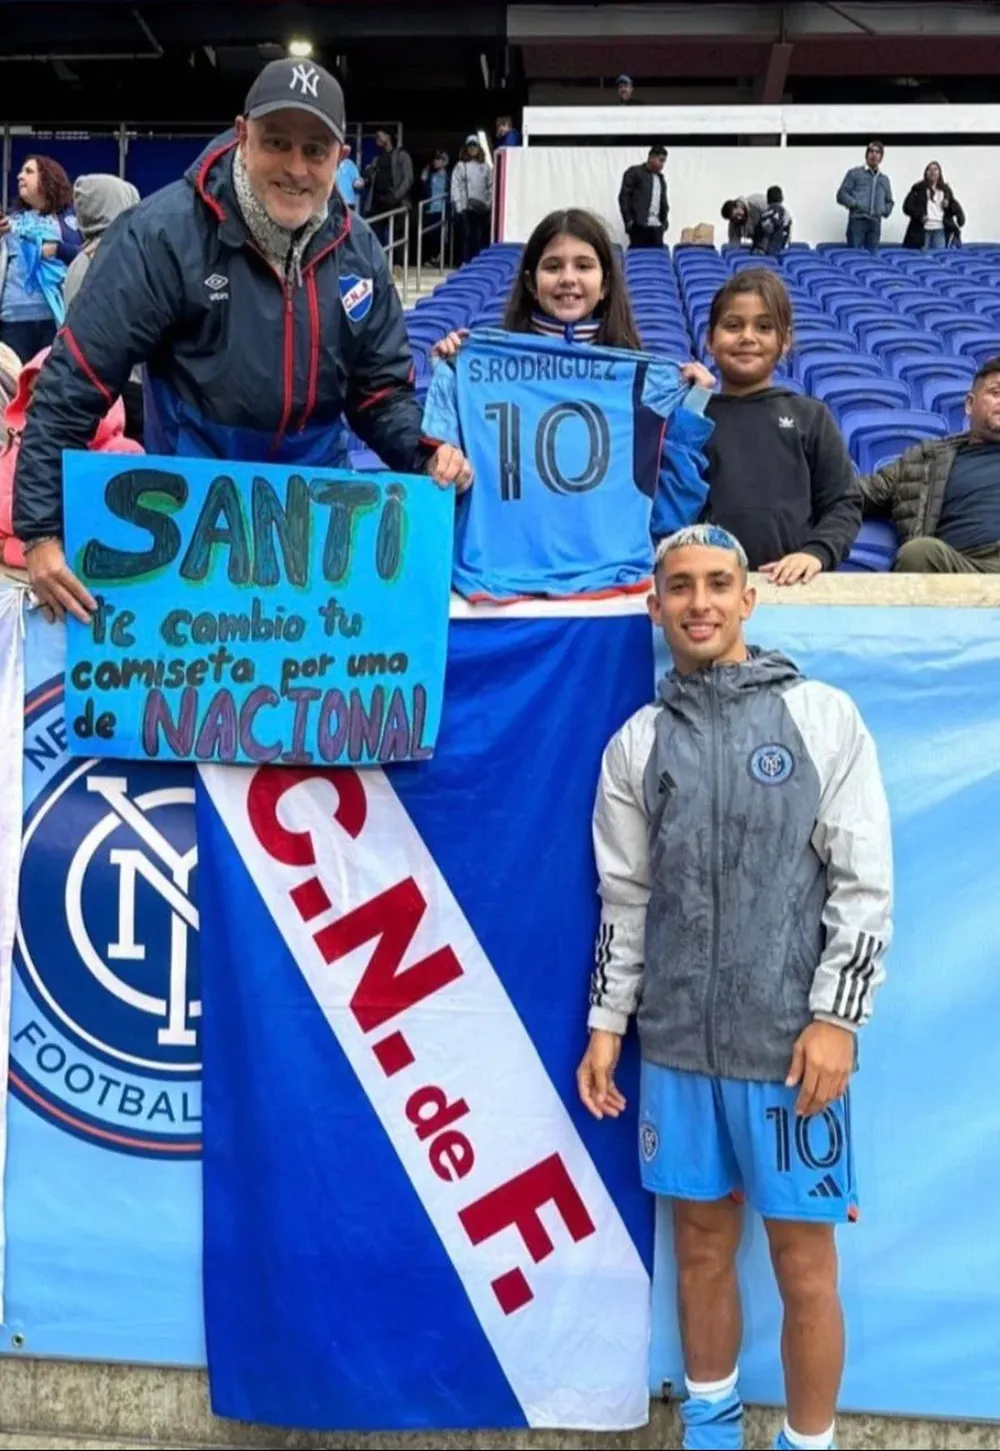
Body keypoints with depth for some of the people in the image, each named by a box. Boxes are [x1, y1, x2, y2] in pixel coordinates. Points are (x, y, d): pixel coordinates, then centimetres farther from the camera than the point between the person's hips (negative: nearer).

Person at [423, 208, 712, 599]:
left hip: (609, 573, 1)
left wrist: (692, 406, 5)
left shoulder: (644, 376, 9)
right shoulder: (487, 363, 6)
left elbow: (669, 509, 11)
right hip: (502, 572, -1)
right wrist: (447, 377, 2)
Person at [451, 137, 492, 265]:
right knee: (466, 236, -5)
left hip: (482, 207, 3)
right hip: (465, 207, -3)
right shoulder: (460, 166, 3)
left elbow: (491, 187, 10)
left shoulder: (485, 167, 11)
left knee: (480, 237, 3)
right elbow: (455, 187, -3)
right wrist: (458, 206, -11)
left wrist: (490, 203, 1)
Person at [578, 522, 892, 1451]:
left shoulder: (822, 716, -1)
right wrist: (605, 1025, 7)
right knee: (701, 1247, 14)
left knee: (803, 1263, 5)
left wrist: (836, 1018, -10)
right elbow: (625, 899, 11)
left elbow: (864, 883, -4)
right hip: (677, 1046, 3)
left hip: (790, 1044, -3)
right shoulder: (637, 744, 7)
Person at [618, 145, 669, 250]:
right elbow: (624, 197, -3)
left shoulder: (661, 178, 22)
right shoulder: (634, 172, 3)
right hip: (639, 225, -5)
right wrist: (628, 220, -10)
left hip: (657, 227, 5)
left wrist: (664, 221, 11)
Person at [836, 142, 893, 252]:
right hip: (857, 220, -4)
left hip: (875, 223, 4)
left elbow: (889, 202, 30)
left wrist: (885, 211, 7)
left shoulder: (885, 179, 24)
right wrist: (855, 204, -13)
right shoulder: (855, 173, 10)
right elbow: (841, 195, 3)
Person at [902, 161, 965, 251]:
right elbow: (907, 206, 0)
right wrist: (920, 215, -14)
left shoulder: (945, 190, 15)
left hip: (940, 230, 2)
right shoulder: (918, 189, 7)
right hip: (922, 230, -2)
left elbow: (955, 209, 18)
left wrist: (948, 206, -5)